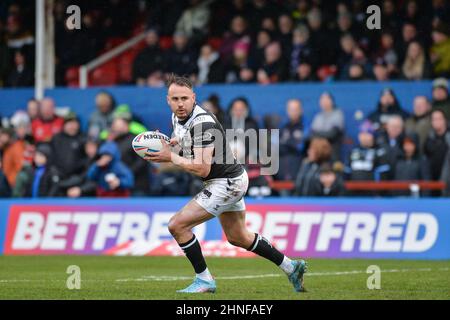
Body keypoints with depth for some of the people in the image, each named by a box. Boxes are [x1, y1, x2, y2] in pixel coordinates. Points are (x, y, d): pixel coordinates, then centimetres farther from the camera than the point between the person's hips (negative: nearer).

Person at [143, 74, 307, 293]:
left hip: (227, 183, -10)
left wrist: (171, 157, -24)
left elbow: (202, 168, -30)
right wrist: (168, 145, 1)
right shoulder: (177, 118, 1)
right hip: (232, 180, 10)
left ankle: (204, 280, -2)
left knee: (177, 225, -13)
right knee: (238, 238, 22)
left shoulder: (203, 123, -26)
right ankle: (291, 267, 34)